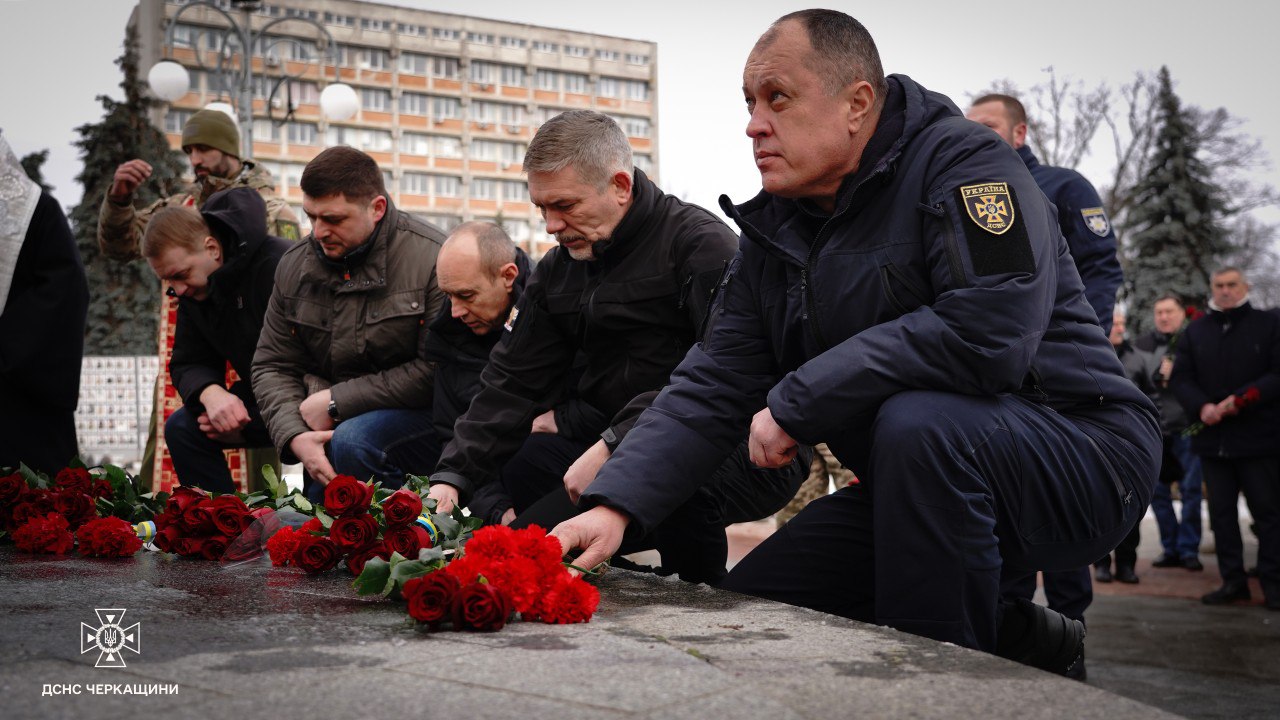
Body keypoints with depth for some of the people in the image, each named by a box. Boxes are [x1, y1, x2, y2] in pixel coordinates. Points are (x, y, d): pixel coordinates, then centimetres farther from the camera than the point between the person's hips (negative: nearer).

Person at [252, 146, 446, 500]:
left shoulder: (431, 258, -15)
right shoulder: (294, 264, 5)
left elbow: (437, 372, -20)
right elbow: (273, 366, 7)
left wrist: (336, 401, -15)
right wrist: (295, 436, -13)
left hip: (421, 414, -5)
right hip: (330, 424, 5)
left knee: (354, 441, -32)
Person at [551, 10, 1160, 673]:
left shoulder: (965, 163, -16)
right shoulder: (774, 234, 6)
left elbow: (987, 332, -33)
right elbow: (710, 388, 0)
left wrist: (795, 402, -24)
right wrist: (616, 505, -16)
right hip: (919, 488, 8)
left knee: (917, 424, -37)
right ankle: (1016, 640, 9)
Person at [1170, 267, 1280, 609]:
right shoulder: (1195, 331, 13)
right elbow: (1180, 377, 9)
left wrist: (1241, 399, -17)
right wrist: (1201, 406, -10)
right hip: (1213, 436, 4)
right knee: (1221, 511, 7)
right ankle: (1233, 581, 14)